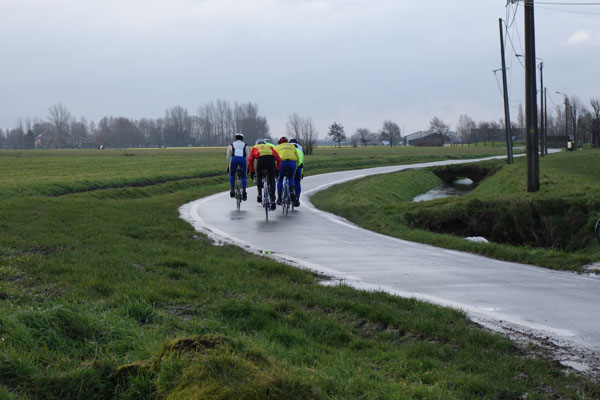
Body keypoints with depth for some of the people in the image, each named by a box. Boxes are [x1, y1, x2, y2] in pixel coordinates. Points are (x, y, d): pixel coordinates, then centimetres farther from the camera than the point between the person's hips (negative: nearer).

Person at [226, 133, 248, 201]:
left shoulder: (231, 145, 25)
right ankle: (244, 191, -5)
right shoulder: (245, 145, 25)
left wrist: (228, 166, 33)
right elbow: (247, 157, 23)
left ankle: (232, 191, 13)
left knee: (232, 175, 21)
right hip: (243, 159, 0)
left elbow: (228, 157, 24)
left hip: (234, 159, 0)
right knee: (243, 176, 13)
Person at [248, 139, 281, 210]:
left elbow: (250, 159, 19)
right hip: (271, 158, 1)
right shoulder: (270, 147, 38)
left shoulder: (254, 148, 35)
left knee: (259, 178, 25)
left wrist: (252, 171, 23)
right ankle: (273, 201, -2)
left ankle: (260, 195, 14)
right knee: (271, 182, 6)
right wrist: (277, 170, 31)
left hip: (260, 159, -1)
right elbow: (278, 159, 25)